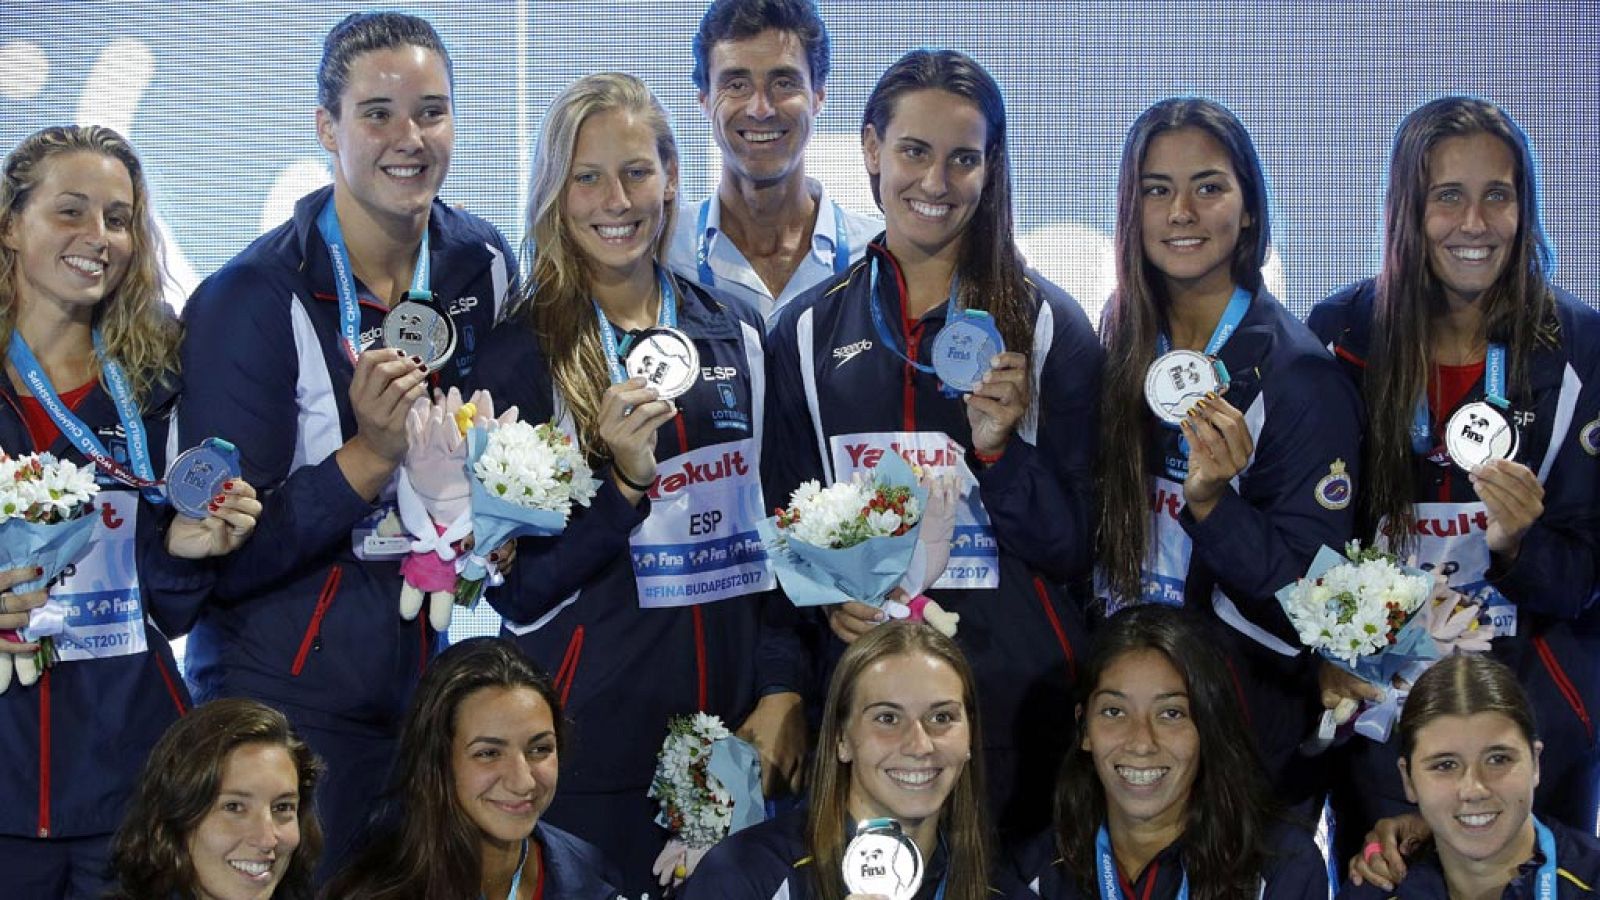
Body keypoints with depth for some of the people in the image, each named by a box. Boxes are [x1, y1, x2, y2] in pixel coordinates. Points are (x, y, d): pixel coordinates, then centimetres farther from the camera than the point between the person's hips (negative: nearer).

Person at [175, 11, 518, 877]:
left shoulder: (483, 265, 1)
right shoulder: (252, 298, -15)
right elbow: (221, 559, -15)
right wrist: (369, 457, -24)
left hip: (443, 668, 5)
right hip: (293, 696, -5)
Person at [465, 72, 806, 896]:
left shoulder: (732, 336, 7)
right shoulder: (520, 355, -4)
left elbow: (774, 527, 11)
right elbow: (515, 587, -7)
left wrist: (783, 690, 1)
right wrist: (621, 480, -20)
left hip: (736, 728, 4)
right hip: (592, 731, -3)